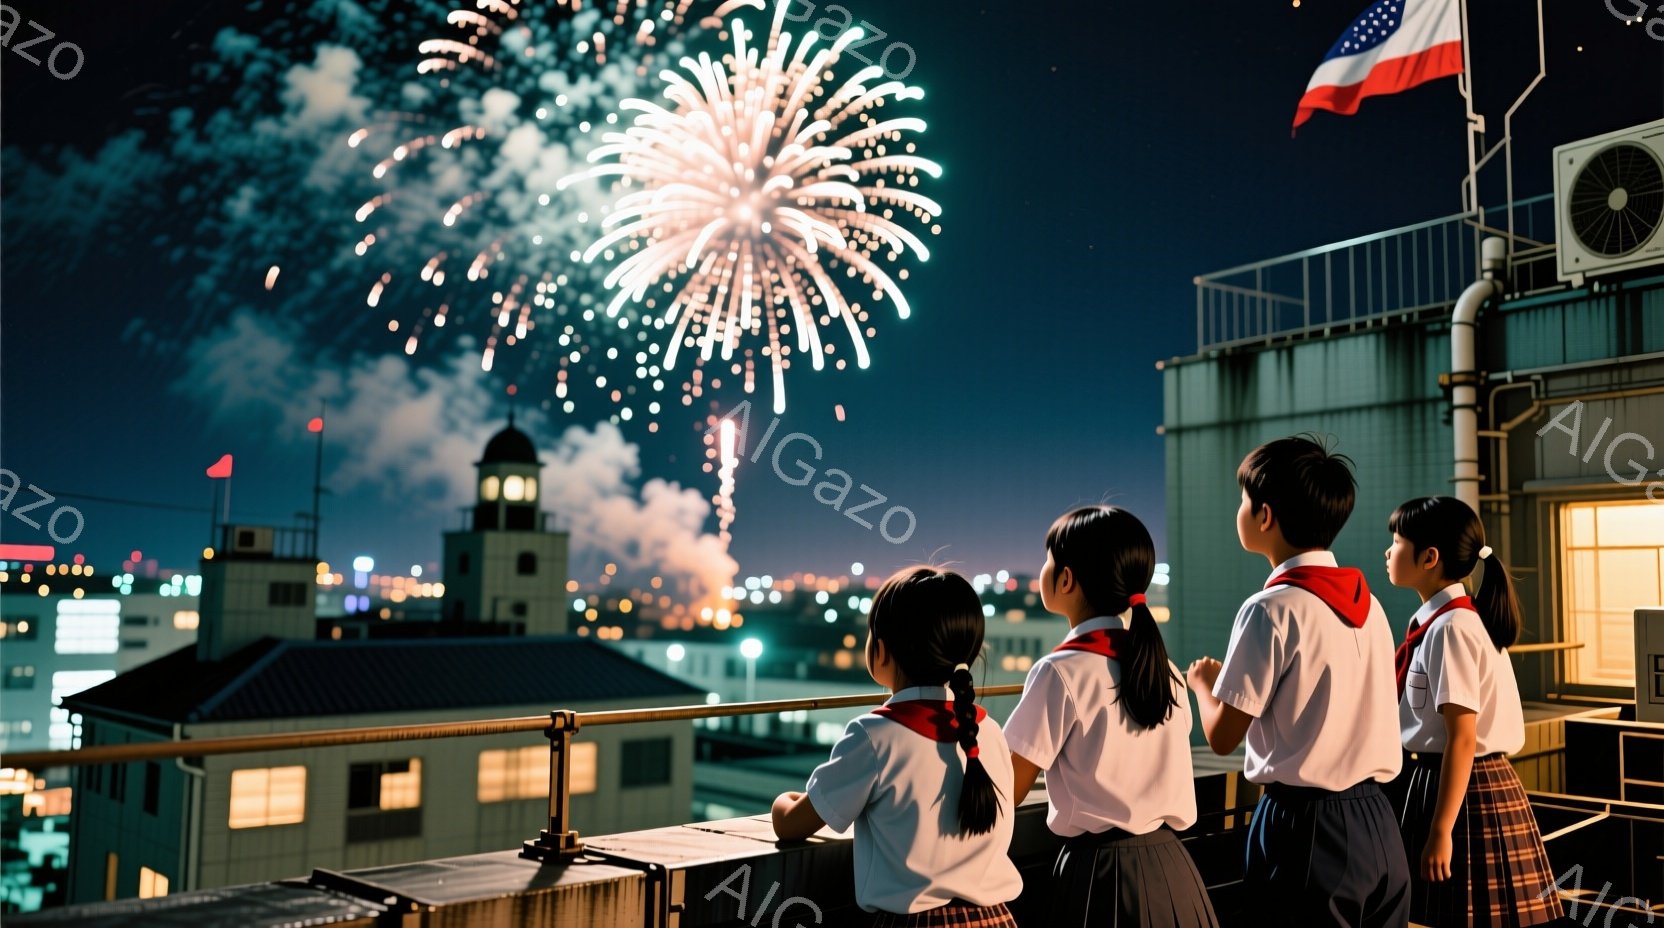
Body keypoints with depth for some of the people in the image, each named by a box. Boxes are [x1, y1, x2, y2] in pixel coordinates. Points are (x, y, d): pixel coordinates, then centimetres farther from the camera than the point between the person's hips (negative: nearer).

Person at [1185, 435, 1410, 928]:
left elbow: (1222, 735, -12)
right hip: (1377, 823, 7)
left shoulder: (1272, 609, -16)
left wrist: (1202, 682, 7)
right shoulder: (1367, 602, 6)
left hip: (1304, 830, -7)